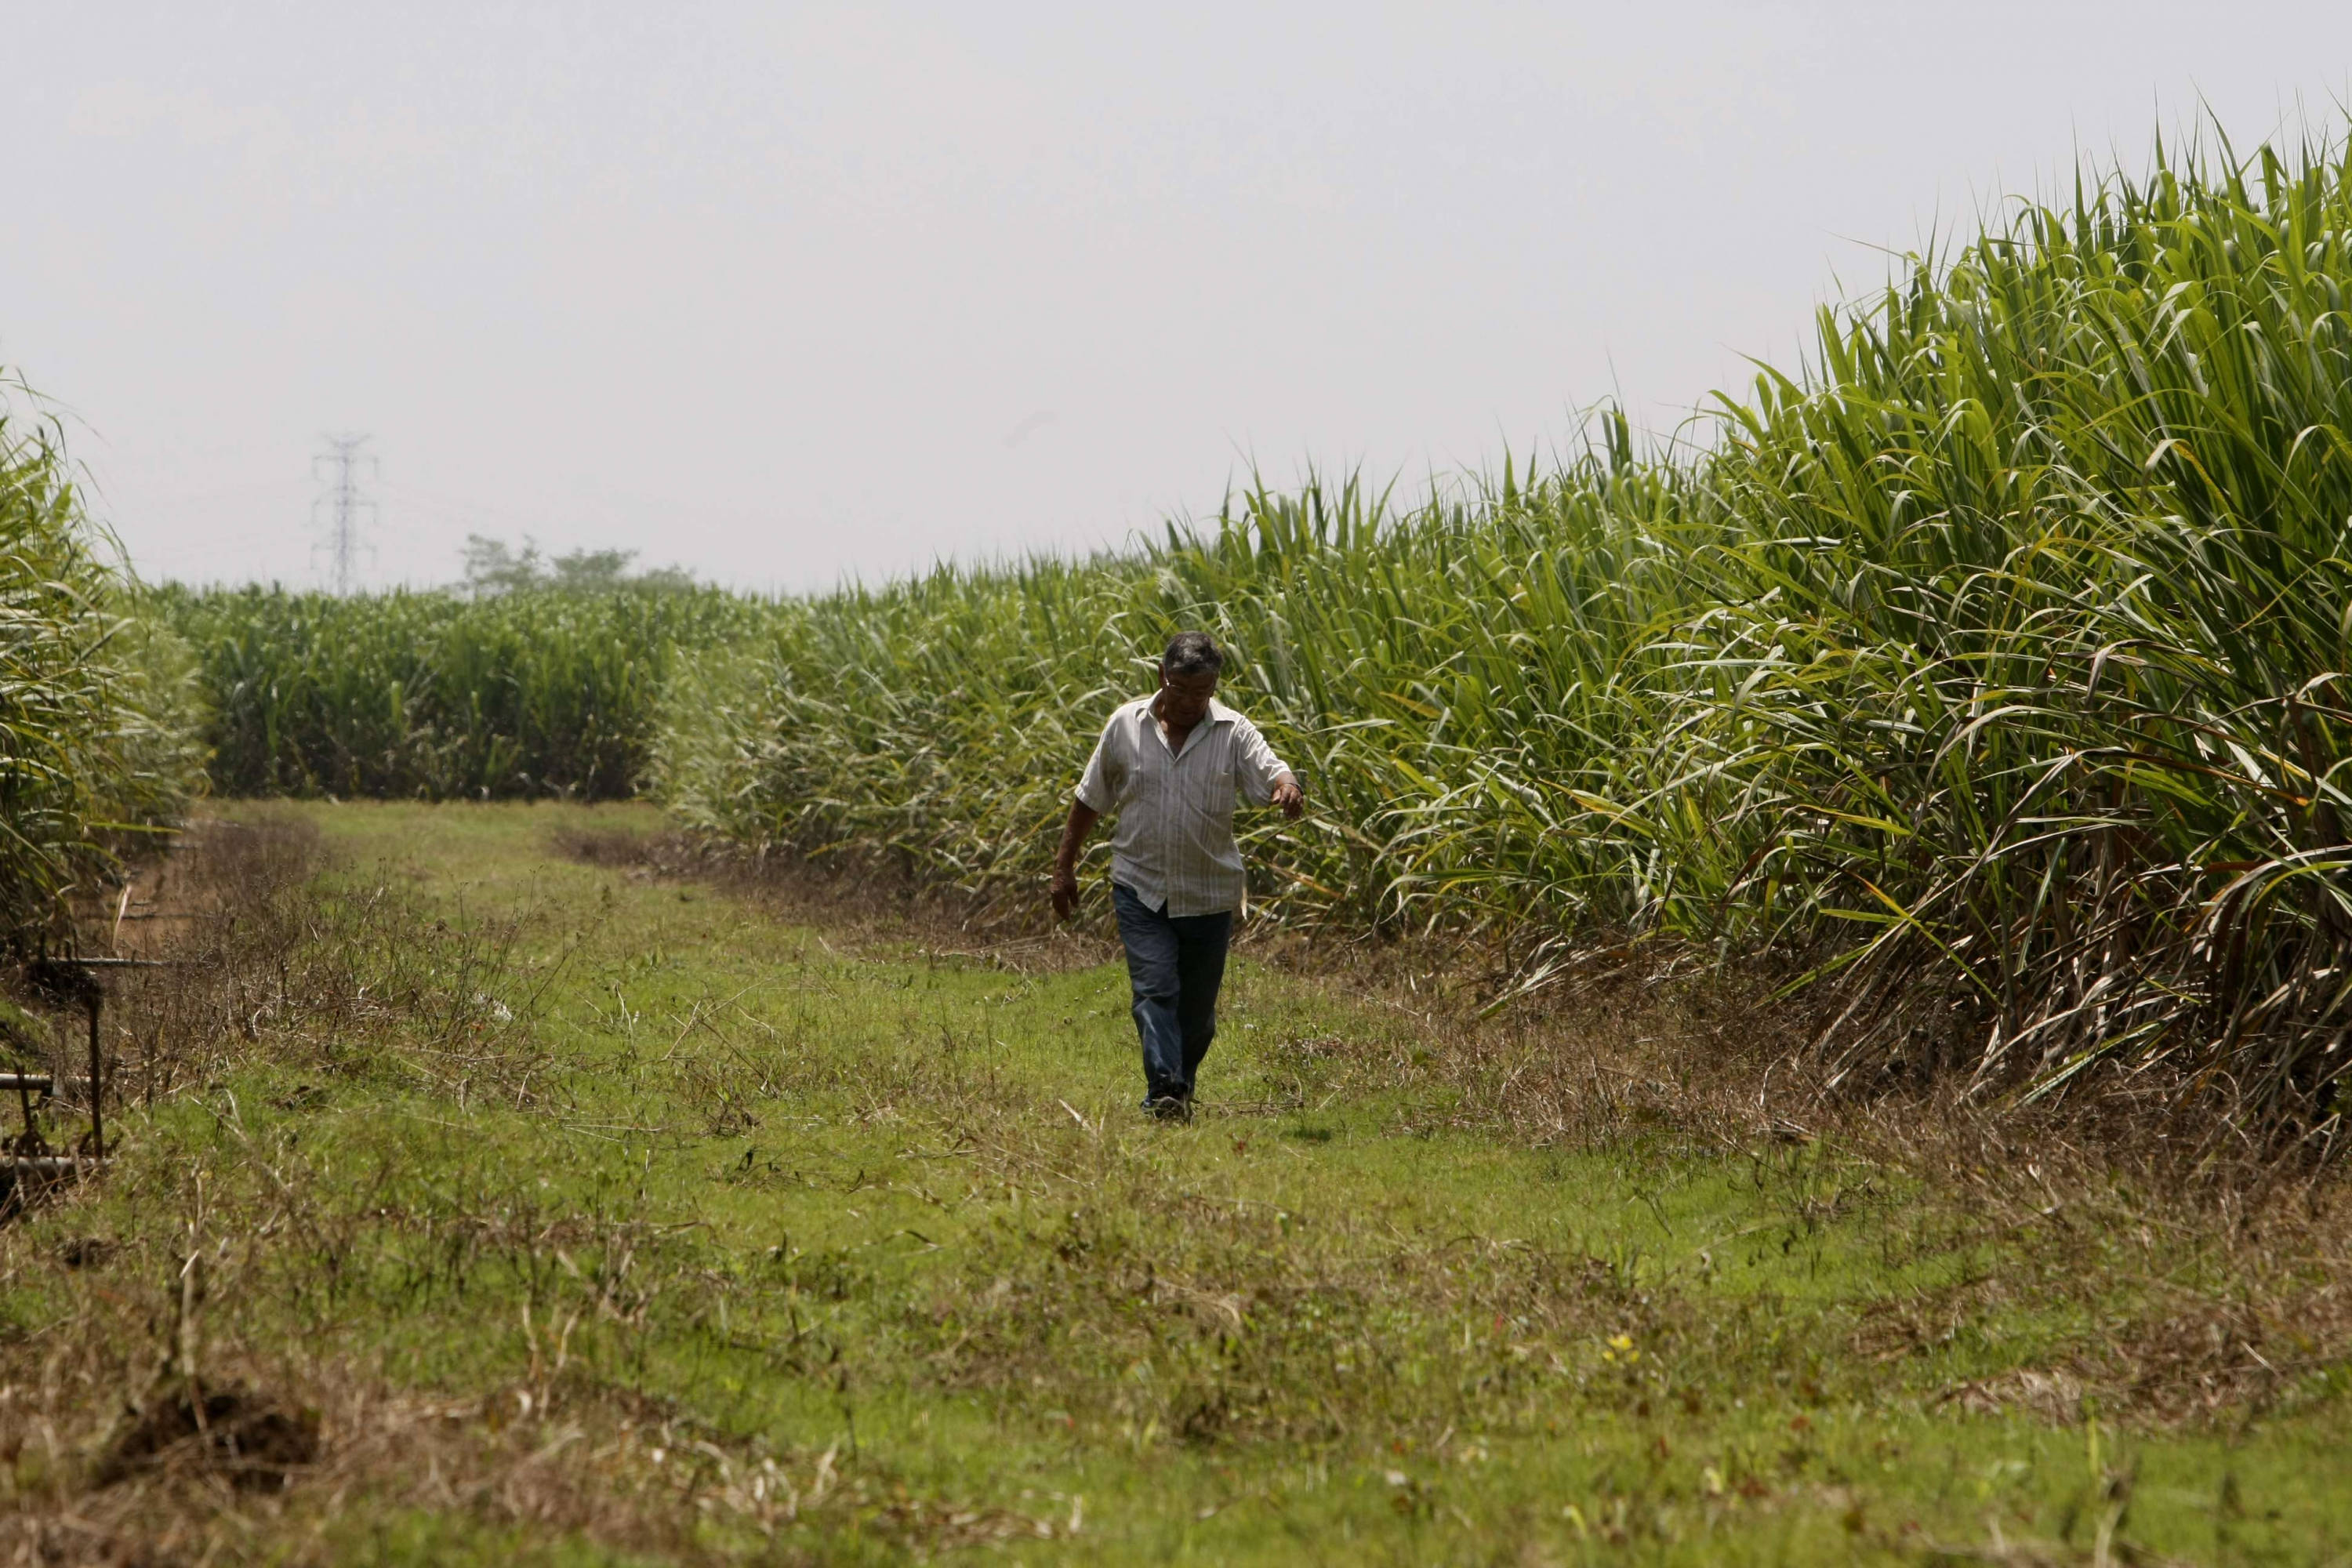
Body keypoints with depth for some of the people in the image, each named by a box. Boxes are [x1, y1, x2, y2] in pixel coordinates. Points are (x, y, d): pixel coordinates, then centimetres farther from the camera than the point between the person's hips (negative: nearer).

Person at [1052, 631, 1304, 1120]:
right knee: (1155, 989, -16)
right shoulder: (1126, 726, 1)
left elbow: (1270, 771, -18)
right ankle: (1165, 1092, -26)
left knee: (1198, 1007, 9)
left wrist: (1288, 788, -43)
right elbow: (1090, 800, 9)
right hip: (1142, 889, -1)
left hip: (1209, 894, 1)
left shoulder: (1233, 732, -2)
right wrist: (1065, 867, 9)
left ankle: (1181, 1087, 27)